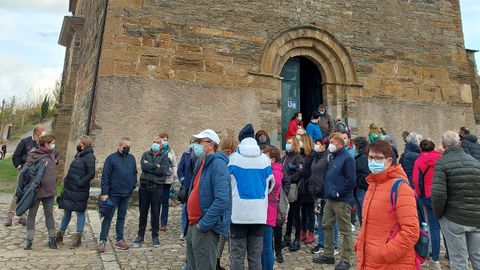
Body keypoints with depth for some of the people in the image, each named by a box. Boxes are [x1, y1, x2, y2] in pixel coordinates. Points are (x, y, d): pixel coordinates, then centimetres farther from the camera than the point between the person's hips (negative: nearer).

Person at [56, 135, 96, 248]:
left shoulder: (89, 157, -15)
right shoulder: (79, 155, 13)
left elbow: (91, 174, -21)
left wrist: (79, 183, -20)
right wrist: (67, 180, 12)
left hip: (79, 191, -9)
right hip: (69, 189, 9)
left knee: (80, 213, 3)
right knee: (67, 212, 18)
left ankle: (78, 236, 12)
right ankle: (60, 233, 30)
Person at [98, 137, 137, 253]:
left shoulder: (131, 158, 7)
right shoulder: (111, 158, -8)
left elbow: (134, 173, 17)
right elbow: (105, 176, -10)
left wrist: (133, 185, 5)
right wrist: (104, 193, -14)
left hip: (126, 194, 5)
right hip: (113, 194, -5)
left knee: (122, 217, 13)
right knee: (108, 217, 1)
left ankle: (120, 240, 22)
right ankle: (103, 241, 9)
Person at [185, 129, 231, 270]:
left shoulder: (217, 164, -17)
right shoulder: (201, 163, 12)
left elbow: (222, 200, -27)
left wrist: (203, 225, -21)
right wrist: (192, 223, 14)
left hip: (206, 229, -9)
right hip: (193, 225, 9)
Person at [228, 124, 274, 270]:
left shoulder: (234, 158, -4)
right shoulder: (265, 159, 2)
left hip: (238, 213, -2)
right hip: (259, 213, 2)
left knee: (237, 256, 5)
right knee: (256, 256, 10)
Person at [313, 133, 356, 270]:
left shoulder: (347, 158, -14)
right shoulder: (333, 158, 15)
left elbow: (351, 181, -21)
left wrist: (338, 192, -17)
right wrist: (328, 191, 12)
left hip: (342, 201, -9)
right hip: (330, 199, 10)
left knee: (345, 231, 2)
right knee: (327, 226, 14)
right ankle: (328, 255, 27)